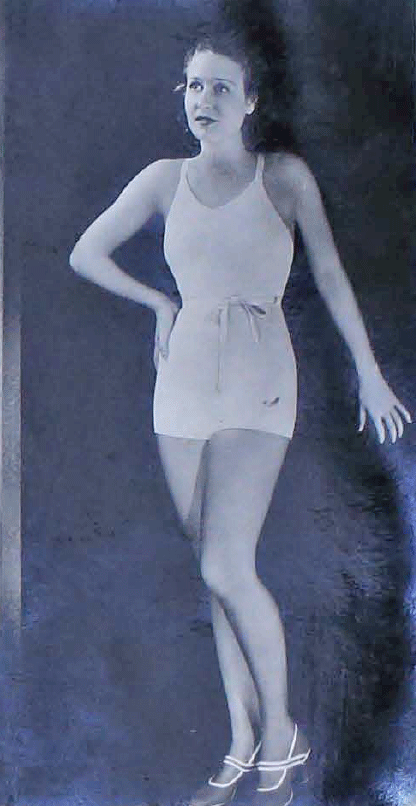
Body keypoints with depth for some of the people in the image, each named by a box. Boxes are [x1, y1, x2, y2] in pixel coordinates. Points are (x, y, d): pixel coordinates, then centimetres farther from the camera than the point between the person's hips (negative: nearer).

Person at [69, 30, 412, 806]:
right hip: (184, 376, 4)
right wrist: (162, 303, 12)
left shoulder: (284, 176, 0)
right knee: (216, 573, 5)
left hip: (257, 376, -4)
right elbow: (86, 253, 16)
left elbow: (330, 275, 0)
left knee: (226, 567, -14)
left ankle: (281, 730, 6)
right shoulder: (165, 180, 8)